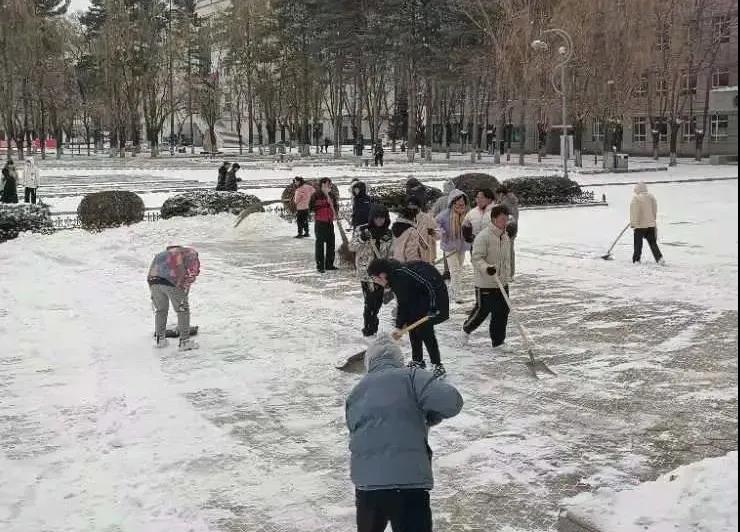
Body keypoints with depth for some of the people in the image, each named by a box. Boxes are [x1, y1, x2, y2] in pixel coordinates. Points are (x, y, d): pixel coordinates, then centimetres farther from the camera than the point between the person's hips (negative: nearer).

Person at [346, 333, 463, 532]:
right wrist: (430, 417, 10)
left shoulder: (356, 392, 17)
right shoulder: (410, 376, 2)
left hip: (365, 482, 5)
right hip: (409, 481, -5)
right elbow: (452, 402, -9)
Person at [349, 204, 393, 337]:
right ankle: (368, 327, 3)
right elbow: (351, 247, -6)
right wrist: (361, 240, -23)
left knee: (378, 301, 8)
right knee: (370, 300, -10)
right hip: (366, 271, -4)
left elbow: (390, 254, 12)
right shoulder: (362, 230, -5)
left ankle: (372, 322, 29)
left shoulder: (388, 233, 6)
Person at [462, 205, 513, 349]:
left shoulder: (506, 237, 9)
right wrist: (487, 268, -38)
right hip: (485, 284, -7)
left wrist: (507, 277, 21)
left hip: (502, 283, 7)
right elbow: (477, 258, -21)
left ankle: (498, 341, 18)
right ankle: (466, 330, 31)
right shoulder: (483, 236, -17)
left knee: (502, 312, 6)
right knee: (482, 311, 4)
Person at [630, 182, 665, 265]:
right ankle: (659, 258, 1)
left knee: (638, 243, 4)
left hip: (640, 225, -5)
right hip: (651, 224, 5)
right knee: (652, 242, 10)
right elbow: (655, 211, 13)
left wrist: (632, 223, -10)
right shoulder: (651, 197, 6)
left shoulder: (636, 198, -13)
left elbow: (634, 212, -15)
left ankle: (636, 260, 9)